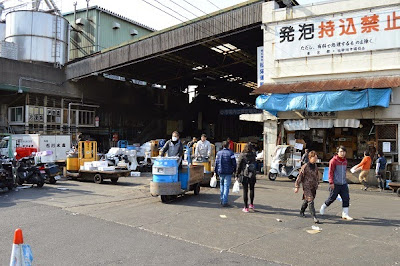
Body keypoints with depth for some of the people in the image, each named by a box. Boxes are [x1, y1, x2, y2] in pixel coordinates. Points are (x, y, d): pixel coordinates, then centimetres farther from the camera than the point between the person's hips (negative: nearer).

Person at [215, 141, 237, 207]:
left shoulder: (219, 153, 5)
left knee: (222, 185, 19)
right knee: (226, 187, -1)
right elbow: (234, 163, -6)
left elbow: (216, 163, 7)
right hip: (228, 173, -4)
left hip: (220, 172, 4)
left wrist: (216, 172, 13)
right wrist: (235, 171, 6)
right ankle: (224, 202, -3)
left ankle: (222, 200, 24)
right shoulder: (230, 153, -7)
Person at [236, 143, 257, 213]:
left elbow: (239, 166, -4)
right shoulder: (253, 155, -1)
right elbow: (255, 165, 2)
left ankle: (246, 207, 6)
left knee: (245, 191, 4)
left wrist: (237, 175, 1)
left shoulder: (242, 155, -6)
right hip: (252, 175, 2)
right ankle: (251, 204, 24)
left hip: (244, 175, -2)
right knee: (252, 189, 20)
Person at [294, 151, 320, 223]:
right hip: (307, 186, -7)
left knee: (307, 200, 18)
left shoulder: (315, 166, 7)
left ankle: (302, 212, 39)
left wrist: (317, 183, 22)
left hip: (313, 186, 7)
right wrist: (297, 186, -9)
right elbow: (300, 176, -10)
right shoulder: (305, 166, -13)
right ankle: (314, 217, -12)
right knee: (310, 201, -12)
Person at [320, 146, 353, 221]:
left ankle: (345, 214, 9)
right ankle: (323, 207, 28)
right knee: (332, 198, 3)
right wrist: (331, 182, -16)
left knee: (346, 198, 1)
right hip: (335, 184, -6)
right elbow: (330, 172, -12)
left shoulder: (345, 161, 11)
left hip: (344, 184, 6)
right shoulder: (333, 160, -10)